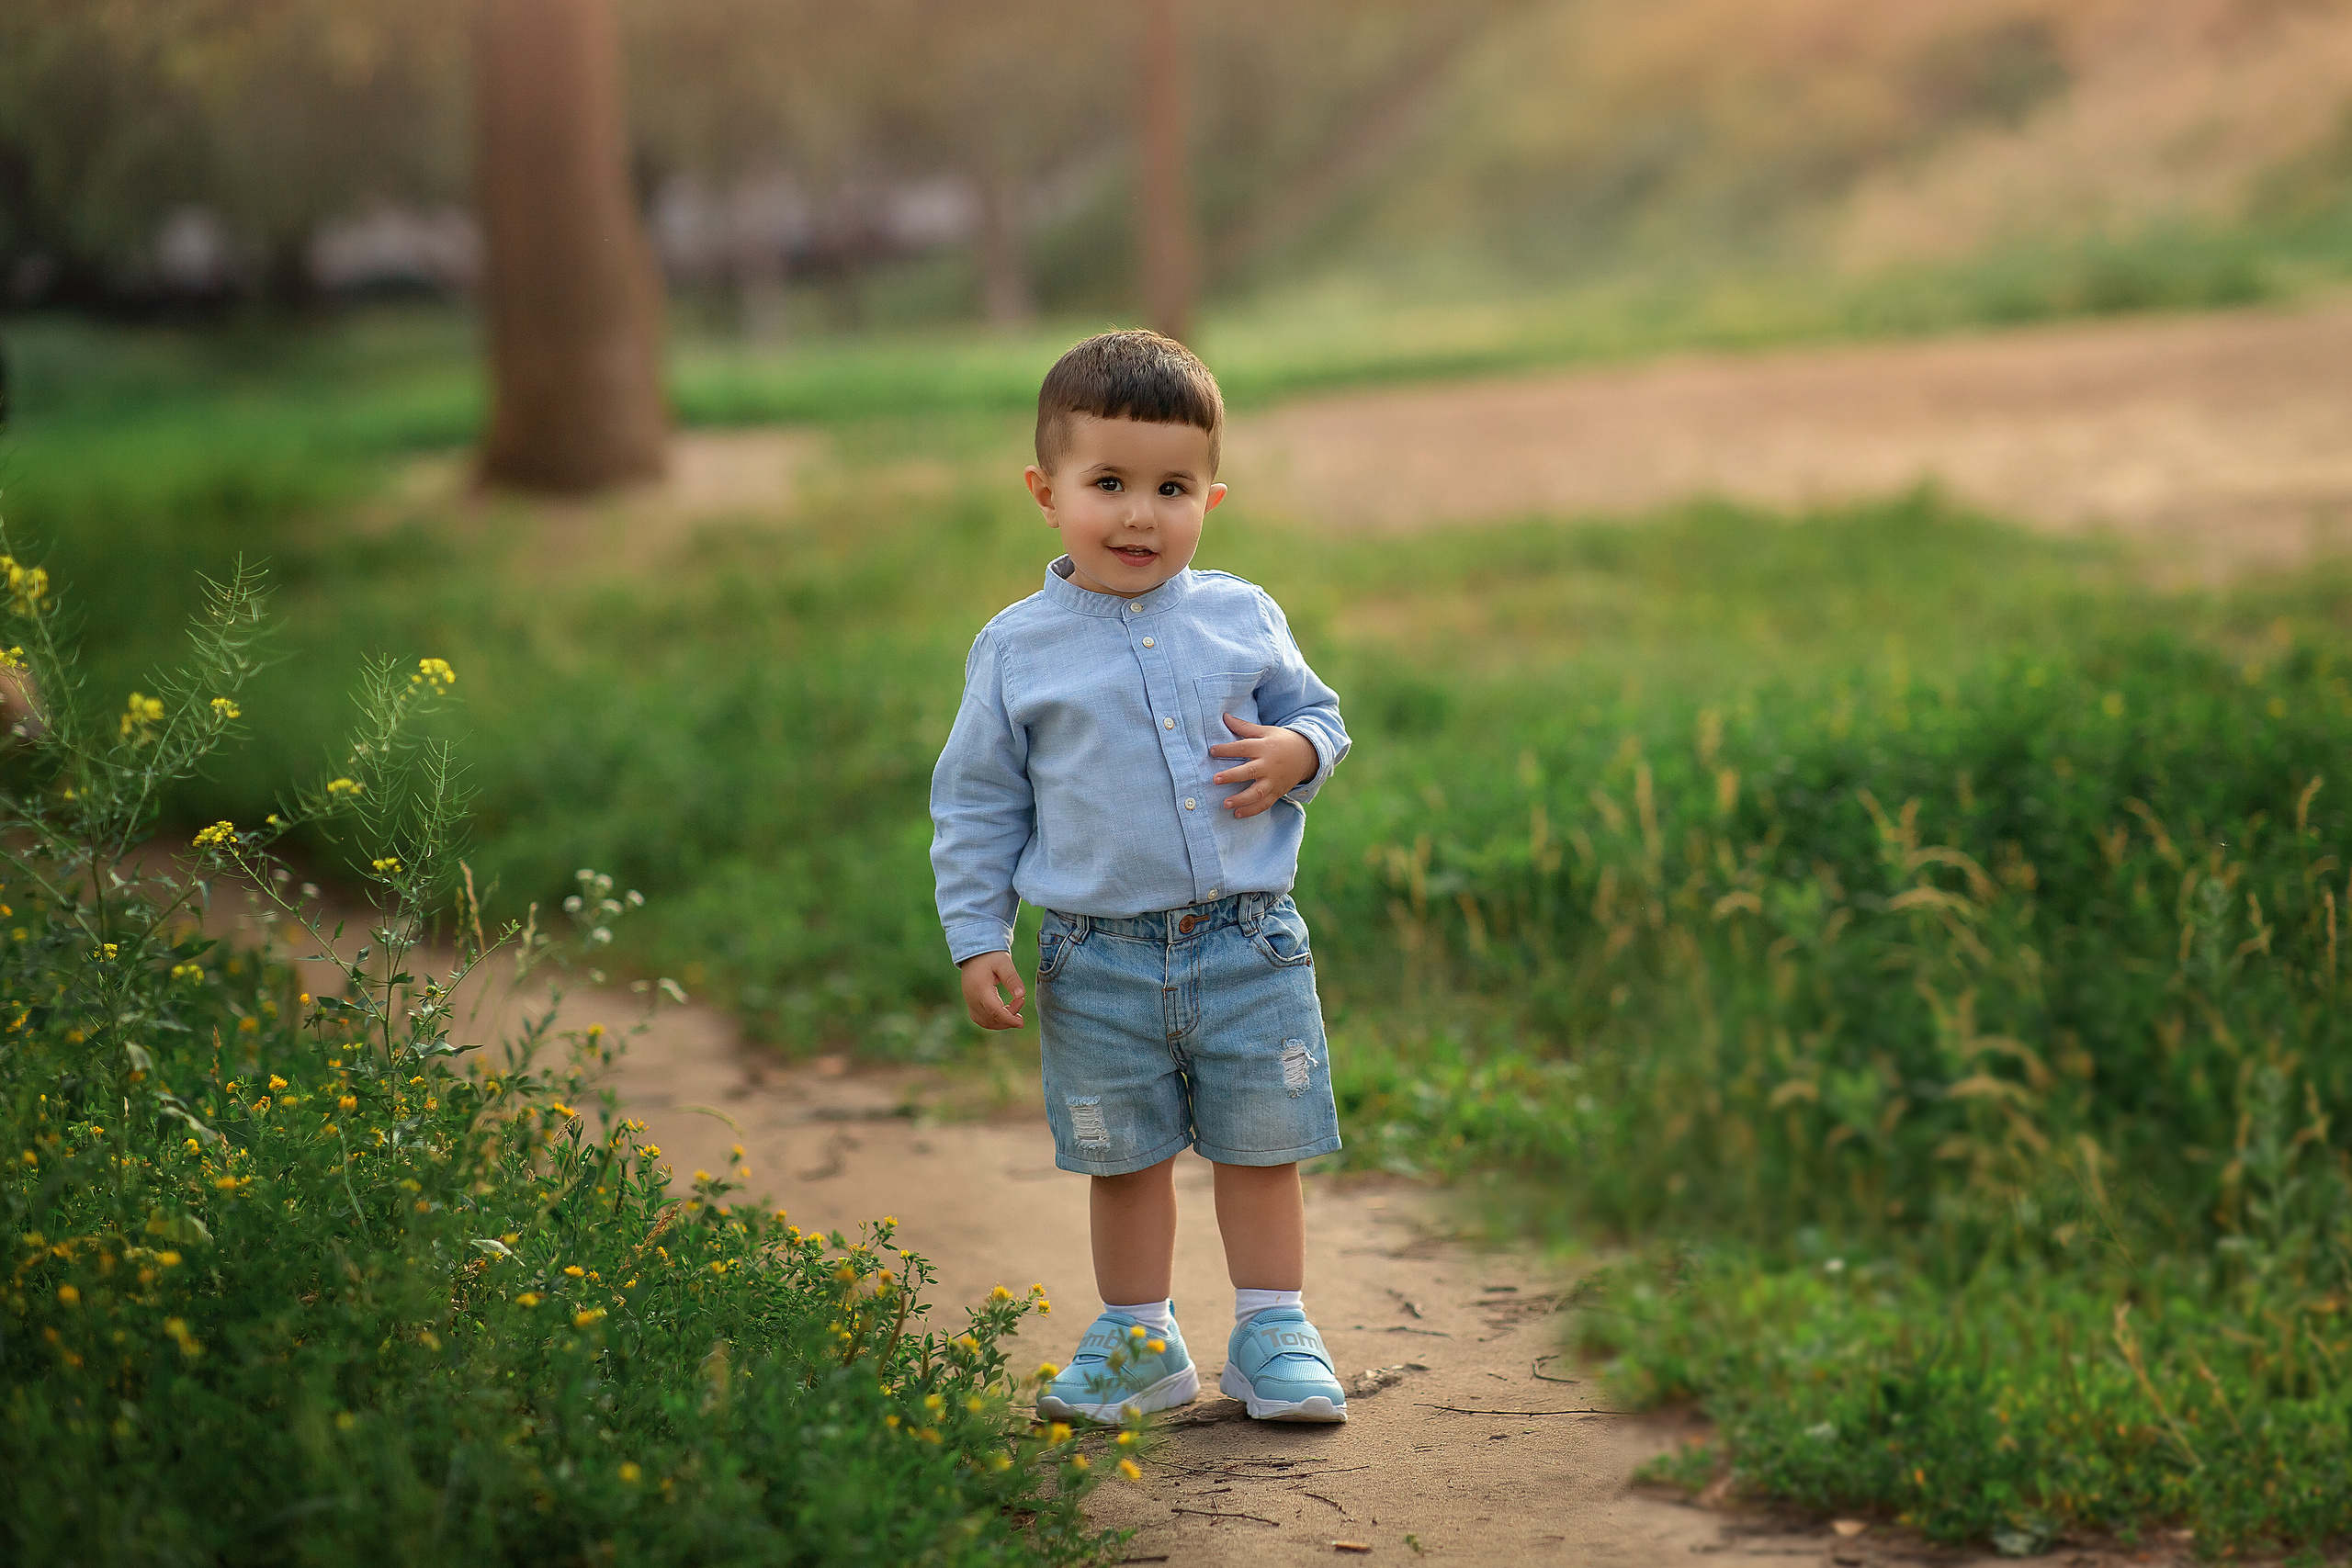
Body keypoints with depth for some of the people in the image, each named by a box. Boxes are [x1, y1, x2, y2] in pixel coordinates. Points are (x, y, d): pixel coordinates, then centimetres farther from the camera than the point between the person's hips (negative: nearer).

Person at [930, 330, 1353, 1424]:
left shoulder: (1241, 619, 1)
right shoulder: (1017, 650, -2)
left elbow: (1313, 713, 13)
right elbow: (974, 803, 4)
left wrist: (1298, 751, -10)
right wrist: (976, 940, 0)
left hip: (1248, 948, 1)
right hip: (1102, 961, 0)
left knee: (1261, 1149, 8)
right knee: (1124, 1160, 11)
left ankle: (1274, 1334, 22)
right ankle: (1137, 1341, 26)